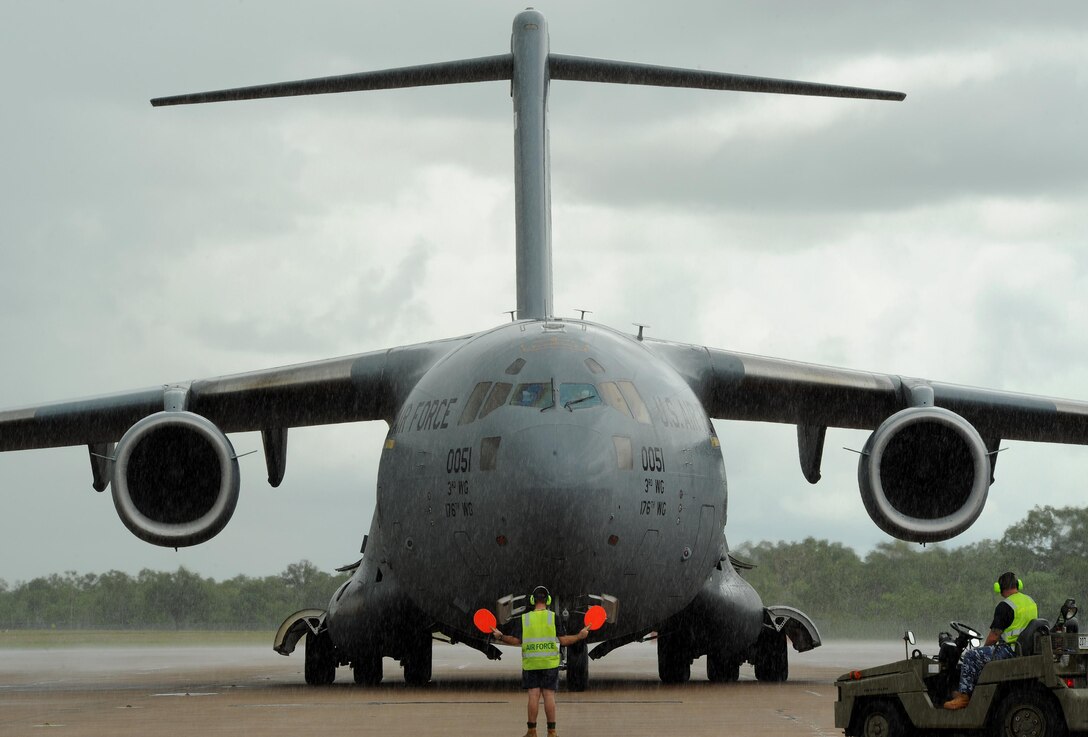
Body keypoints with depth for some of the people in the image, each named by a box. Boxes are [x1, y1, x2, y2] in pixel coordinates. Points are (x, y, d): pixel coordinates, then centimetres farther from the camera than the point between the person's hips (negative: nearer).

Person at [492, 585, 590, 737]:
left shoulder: (524, 618, 0)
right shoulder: (554, 617, -3)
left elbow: (517, 641, -2)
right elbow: (563, 640, -7)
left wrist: (500, 636, 12)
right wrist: (580, 636, 6)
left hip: (530, 663, 1)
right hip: (550, 663, -1)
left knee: (533, 695, 2)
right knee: (549, 696, 1)